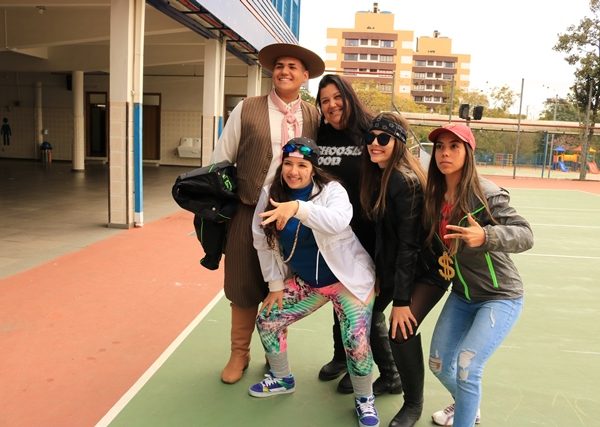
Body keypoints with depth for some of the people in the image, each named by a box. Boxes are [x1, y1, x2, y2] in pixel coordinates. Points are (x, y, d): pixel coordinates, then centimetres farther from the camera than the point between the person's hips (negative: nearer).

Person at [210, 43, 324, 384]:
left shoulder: (315, 117, 3)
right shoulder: (246, 110, 0)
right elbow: (221, 160, 1)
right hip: (249, 212, -1)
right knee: (244, 286, 10)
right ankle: (239, 354, 29)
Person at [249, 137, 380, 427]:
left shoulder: (331, 190, -18)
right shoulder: (270, 194, -6)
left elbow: (339, 220, -40)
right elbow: (263, 242, 1)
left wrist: (298, 207, -54)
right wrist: (275, 285, 2)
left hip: (347, 279, -5)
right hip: (304, 281, 5)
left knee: (356, 342, -13)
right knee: (267, 320, 5)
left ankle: (364, 400, 18)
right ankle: (282, 379, 32)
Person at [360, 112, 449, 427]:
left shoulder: (405, 180, -25)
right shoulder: (377, 173, -1)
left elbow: (410, 244, -25)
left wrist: (402, 300, -23)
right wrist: (377, 275, 10)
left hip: (426, 269, -9)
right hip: (392, 263, 9)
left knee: (402, 329, -19)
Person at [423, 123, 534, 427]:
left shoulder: (486, 193, -22)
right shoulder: (435, 195, -4)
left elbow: (525, 234, -27)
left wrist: (485, 236, -43)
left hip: (500, 296, -6)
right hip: (462, 295, 6)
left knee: (466, 367, -17)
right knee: (439, 364, 13)